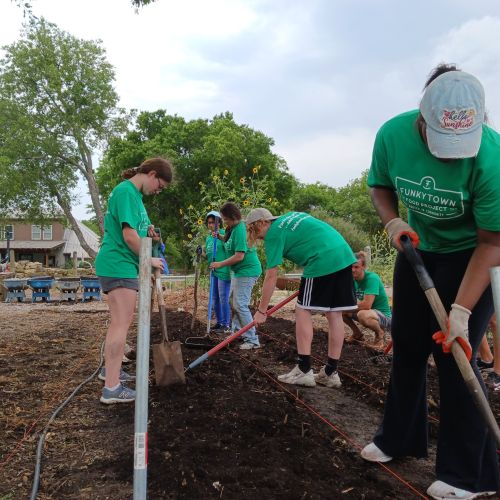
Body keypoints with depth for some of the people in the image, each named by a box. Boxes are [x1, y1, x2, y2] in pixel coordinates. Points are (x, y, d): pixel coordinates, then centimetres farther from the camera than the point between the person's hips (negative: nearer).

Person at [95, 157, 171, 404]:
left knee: (121, 321, 19)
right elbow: (129, 237, -23)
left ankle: (110, 369, 33)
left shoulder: (133, 193, 15)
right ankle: (112, 388, -6)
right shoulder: (126, 191, -16)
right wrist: (149, 260, -10)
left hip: (122, 265, 11)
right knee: (121, 323, -9)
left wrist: (146, 230, 6)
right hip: (119, 265, -10)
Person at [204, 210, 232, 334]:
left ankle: (226, 325, 4)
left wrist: (219, 236, -40)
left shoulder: (224, 233, -8)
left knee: (223, 299, -5)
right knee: (215, 299, 13)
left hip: (223, 271, -8)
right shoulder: (208, 238, 14)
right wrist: (202, 254, 1)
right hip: (213, 272, 8)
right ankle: (220, 323, 24)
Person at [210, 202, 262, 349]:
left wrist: (220, 264, -17)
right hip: (239, 271, 11)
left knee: (241, 305, -12)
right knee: (236, 303, 18)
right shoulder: (234, 228, 9)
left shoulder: (240, 230, -21)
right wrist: (220, 237, 7)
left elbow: (239, 256, -27)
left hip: (247, 271, -11)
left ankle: (253, 340, -7)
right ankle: (237, 332, 30)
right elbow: (230, 242, 26)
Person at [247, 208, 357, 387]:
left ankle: (304, 371, 0)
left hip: (323, 261, -8)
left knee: (303, 311, 1)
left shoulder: (273, 234, 0)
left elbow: (271, 276, -3)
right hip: (344, 255, 8)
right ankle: (331, 373, 14)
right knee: (335, 314, 8)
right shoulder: (290, 216, 24)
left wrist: (261, 311, 3)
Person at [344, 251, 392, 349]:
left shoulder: (372, 278, -24)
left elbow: (366, 305, -33)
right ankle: (357, 334, 15)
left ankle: (379, 333, -7)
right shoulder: (352, 279, -1)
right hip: (367, 311, 8)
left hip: (384, 316, -8)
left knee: (363, 314, -40)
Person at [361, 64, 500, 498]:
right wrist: (392, 222, -20)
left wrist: (461, 310, -30)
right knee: (407, 345, 11)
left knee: (454, 354, -8)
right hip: (418, 248, 5)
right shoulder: (393, 134, -21)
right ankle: (399, 438, 31)